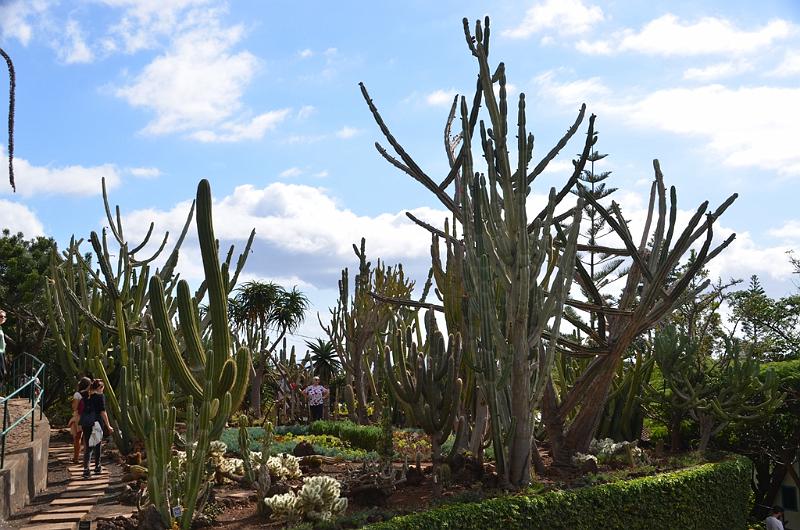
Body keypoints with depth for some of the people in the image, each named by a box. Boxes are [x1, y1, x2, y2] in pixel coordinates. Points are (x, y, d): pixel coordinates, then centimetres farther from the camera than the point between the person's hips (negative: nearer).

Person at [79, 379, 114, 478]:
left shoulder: (86, 397, 9)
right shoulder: (100, 396, -7)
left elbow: (82, 411, 12)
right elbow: (103, 412, -11)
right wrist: (108, 426, -6)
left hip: (86, 424, 4)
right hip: (97, 424, -4)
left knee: (87, 447, 6)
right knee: (97, 446, 12)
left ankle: (86, 470, -5)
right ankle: (97, 468, 22)